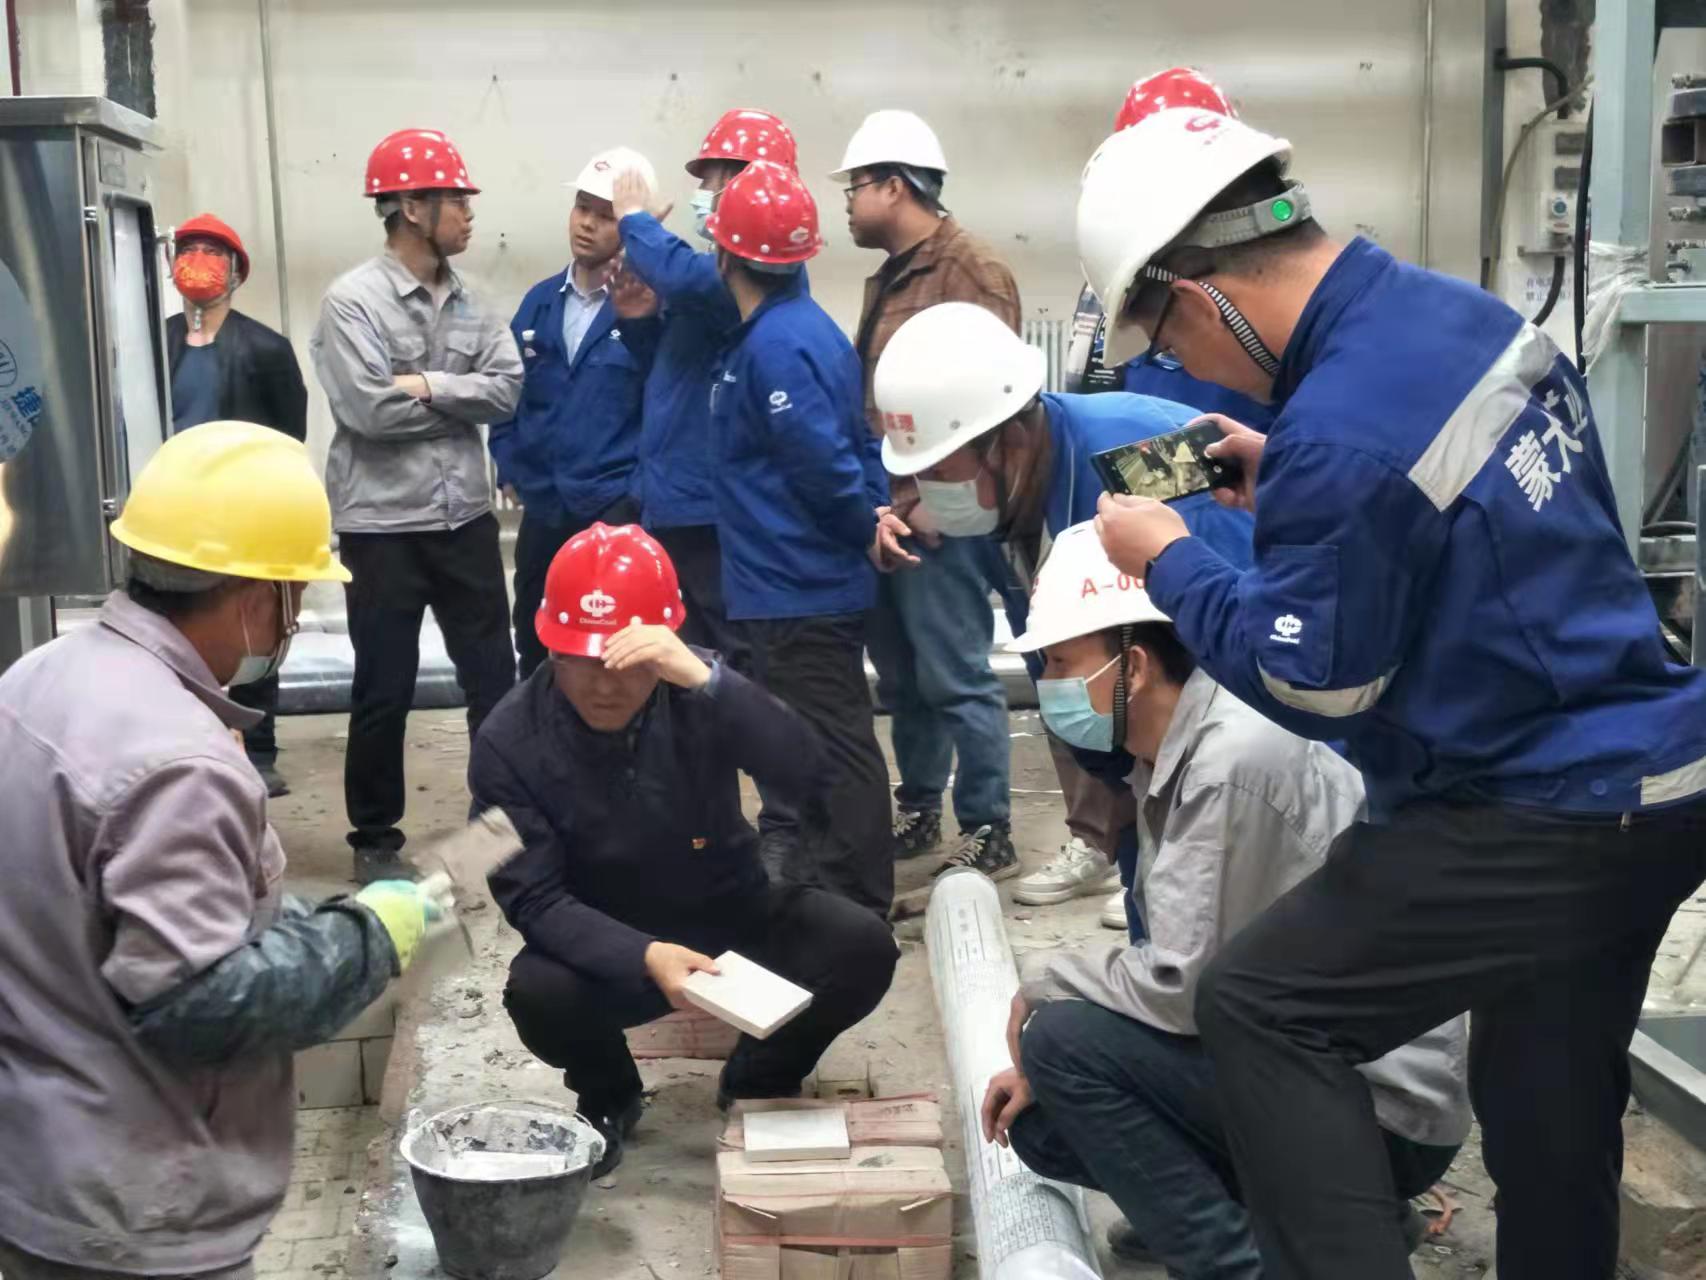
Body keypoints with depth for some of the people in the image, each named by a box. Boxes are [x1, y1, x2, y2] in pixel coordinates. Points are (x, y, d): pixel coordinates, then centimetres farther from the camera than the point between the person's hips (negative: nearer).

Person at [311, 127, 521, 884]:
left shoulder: (468, 304, 7)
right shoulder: (352, 300, -10)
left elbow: (507, 390, -4)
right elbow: (368, 409, -19)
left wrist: (426, 386, -15)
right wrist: (459, 398, -7)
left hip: (465, 518, 5)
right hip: (383, 526, -5)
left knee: (493, 676, 11)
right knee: (385, 692, 5)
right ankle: (375, 839, 20)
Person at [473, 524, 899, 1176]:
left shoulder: (698, 691, -16)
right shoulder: (509, 743, -17)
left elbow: (807, 772, -31)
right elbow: (534, 899, -20)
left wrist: (705, 676, -46)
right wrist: (644, 956, -37)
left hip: (733, 920, 1)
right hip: (610, 949, -1)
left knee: (861, 947, -23)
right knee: (537, 992, -33)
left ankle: (757, 1082, 8)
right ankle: (609, 1097, 5)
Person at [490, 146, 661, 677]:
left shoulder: (649, 304, -9)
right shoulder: (540, 301, 9)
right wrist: (509, 466, 7)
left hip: (620, 512, -6)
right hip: (543, 511, 6)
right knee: (535, 652, 18)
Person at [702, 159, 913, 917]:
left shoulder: (775, 342, -20)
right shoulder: (797, 326, 12)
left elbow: (823, 462, -24)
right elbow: (857, 435, 15)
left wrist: (866, 531, -10)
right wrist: (876, 512, 3)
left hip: (801, 588, -10)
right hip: (799, 582, 10)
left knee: (833, 747, -2)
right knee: (809, 741, 18)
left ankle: (858, 909, 8)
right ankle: (818, 883, 30)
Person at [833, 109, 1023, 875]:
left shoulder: (969, 270, -12)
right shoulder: (889, 277, 18)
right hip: (885, 512, 9)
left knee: (955, 679, -2)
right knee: (901, 675, 17)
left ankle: (987, 829, 10)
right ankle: (918, 810, 30)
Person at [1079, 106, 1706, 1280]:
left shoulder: (1339, 430, -26)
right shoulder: (1463, 313, 2)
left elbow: (1314, 688, -16)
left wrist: (1169, 560, -5)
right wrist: (1283, 482, 11)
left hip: (1542, 820, -9)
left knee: (1260, 1008, -3)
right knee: (1550, 1117, 22)